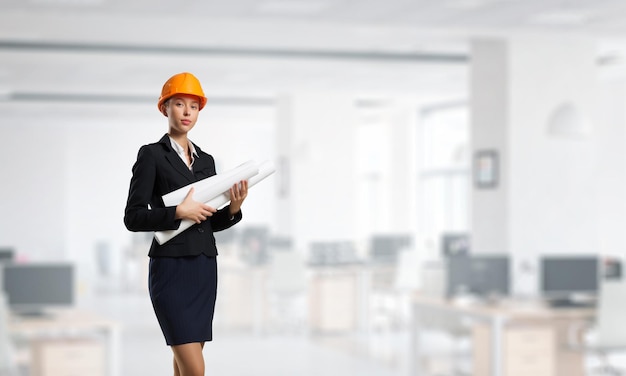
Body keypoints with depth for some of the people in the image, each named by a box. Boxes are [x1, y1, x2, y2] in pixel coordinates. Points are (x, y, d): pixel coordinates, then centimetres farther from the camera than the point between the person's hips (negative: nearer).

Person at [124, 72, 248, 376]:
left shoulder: (206, 160, 15)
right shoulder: (151, 155, -3)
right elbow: (133, 217, -8)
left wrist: (233, 208, -1)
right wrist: (179, 212, -18)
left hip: (204, 268, 6)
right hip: (171, 268, -6)